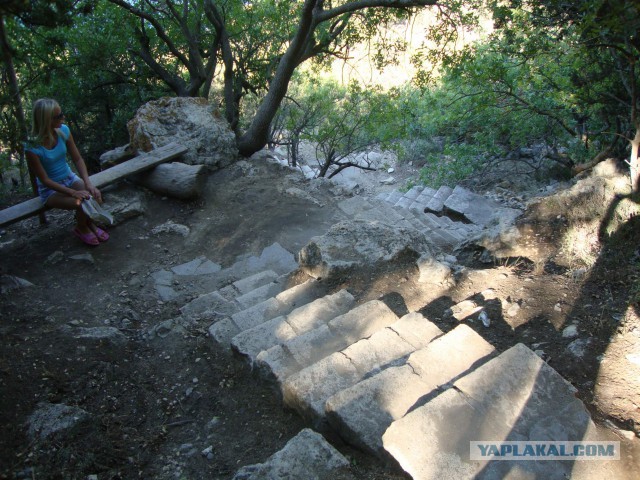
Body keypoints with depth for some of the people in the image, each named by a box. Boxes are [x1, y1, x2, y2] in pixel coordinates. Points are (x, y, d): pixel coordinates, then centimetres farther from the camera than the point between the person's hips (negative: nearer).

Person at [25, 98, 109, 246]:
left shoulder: (63, 130, -14)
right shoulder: (33, 148, -26)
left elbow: (77, 159, -7)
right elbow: (45, 180, -20)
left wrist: (88, 183, -22)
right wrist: (73, 192, -29)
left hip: (69, 178, 4)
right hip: (50, 189, -4)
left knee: (95, 195, -21)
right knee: (82, 203, -27)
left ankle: (90, 223, 9)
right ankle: (81, 229, 6)